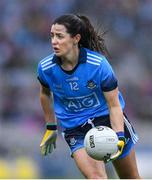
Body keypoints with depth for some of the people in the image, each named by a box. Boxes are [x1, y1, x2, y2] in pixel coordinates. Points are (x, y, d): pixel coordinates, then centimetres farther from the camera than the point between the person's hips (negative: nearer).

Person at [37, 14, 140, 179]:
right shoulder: (45, 68, -14)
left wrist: (120, 137, -28)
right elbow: (45, 94, 10)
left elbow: (114, 106, -15)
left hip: (108, 120, 0)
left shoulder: (98, 64, -22)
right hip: (75, 131, 1)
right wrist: (51, 128, 15)